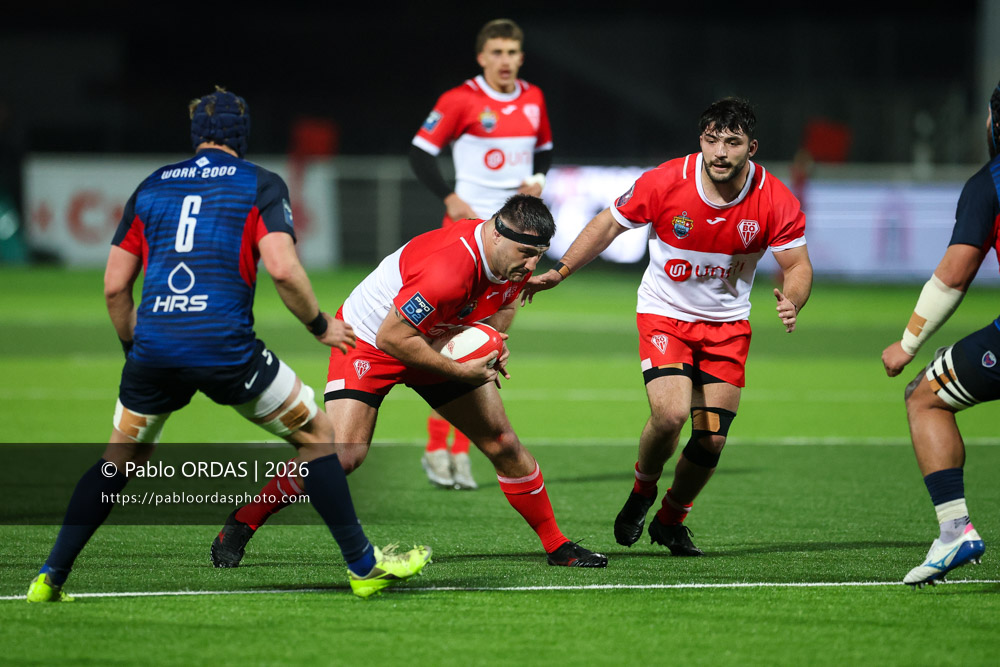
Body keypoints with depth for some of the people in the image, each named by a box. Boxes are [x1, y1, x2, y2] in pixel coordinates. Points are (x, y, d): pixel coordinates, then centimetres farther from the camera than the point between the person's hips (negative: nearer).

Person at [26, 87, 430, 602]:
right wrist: (321, 326, 6)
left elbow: (114, 286, 16)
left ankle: (50, 578, 17)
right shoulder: (260, 185, 6)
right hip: (225, 345, -3)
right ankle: (362, 566, 12)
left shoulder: (151, 187, 17)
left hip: (154, 347, 4)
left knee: (120, 460, 23)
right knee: (317, 434, 14)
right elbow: (282, 269, -9)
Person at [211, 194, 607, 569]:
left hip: (438, 344, 7)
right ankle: (243, 522, -6)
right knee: (344, 455, -21)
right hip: (369, 338, -7)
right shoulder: (447, 269, -39)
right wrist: (459, 372, -28)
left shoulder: (516, 259, -12)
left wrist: (493, 345, -7)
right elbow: (392, 338, -32)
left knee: (503, 444, 3)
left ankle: (556, 545, 17)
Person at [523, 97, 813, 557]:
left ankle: (670, 520, 24)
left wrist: (791, 303, -30)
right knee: (670, 413, -24)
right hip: (664, 313, -2)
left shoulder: (775, 201, -16)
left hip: (727, 324, 2)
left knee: (712, 439, -3)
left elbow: (798, 265, -7)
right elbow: (609, 223, -4)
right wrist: (559, 272, -4)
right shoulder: (665, 182, -19)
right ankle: (642, 492, 8)